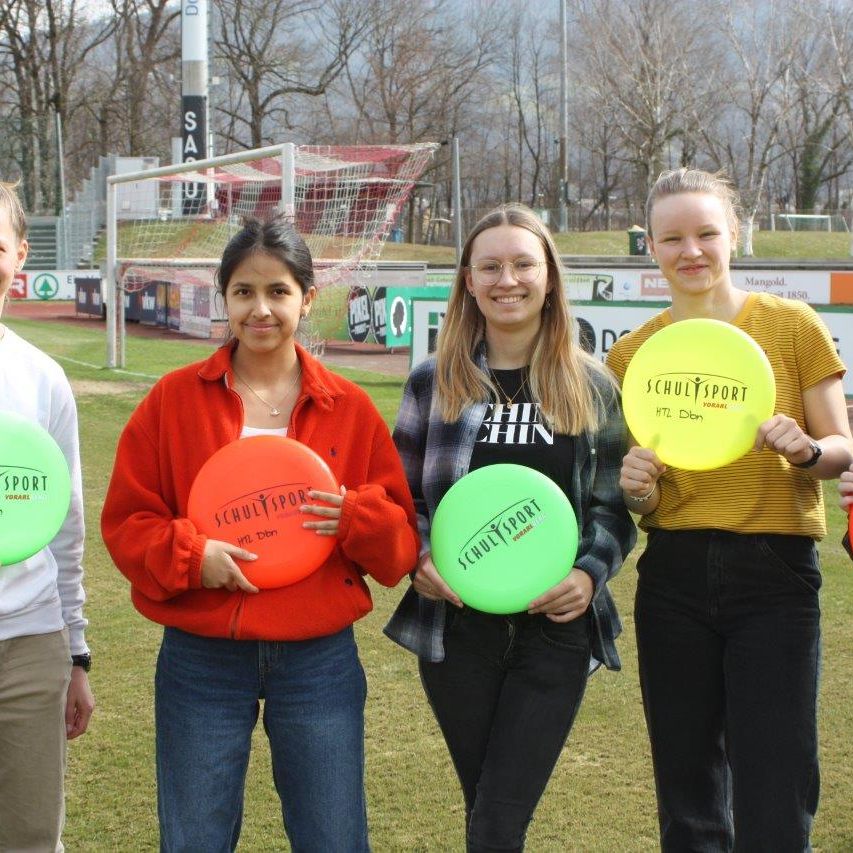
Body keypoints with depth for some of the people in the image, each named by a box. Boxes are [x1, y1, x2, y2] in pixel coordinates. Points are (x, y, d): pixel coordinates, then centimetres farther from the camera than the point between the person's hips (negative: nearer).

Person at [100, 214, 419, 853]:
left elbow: (402, 541, 4)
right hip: (201, 661, 0)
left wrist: (358, 518, -16)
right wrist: (190, 554, -17)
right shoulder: (174, 399, 0)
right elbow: (126, 521, 1)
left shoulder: (350, 408, 2)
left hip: (320, 661, 1)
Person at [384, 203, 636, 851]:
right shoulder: (435, 382, 4)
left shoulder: (591, 386, 5)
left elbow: (612, 505, 7)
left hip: (556, 628, -1)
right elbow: (401, 497, 8)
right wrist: (418, 562, -11)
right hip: (457, 624, 1)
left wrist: (591, 573, -11)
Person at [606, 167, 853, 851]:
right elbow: (640, 495, 12)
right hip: (675, 576, 3)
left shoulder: (792, 326, -2)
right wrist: (634, 486, -10)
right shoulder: (633, 353, 6)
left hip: (775, 572, -3)